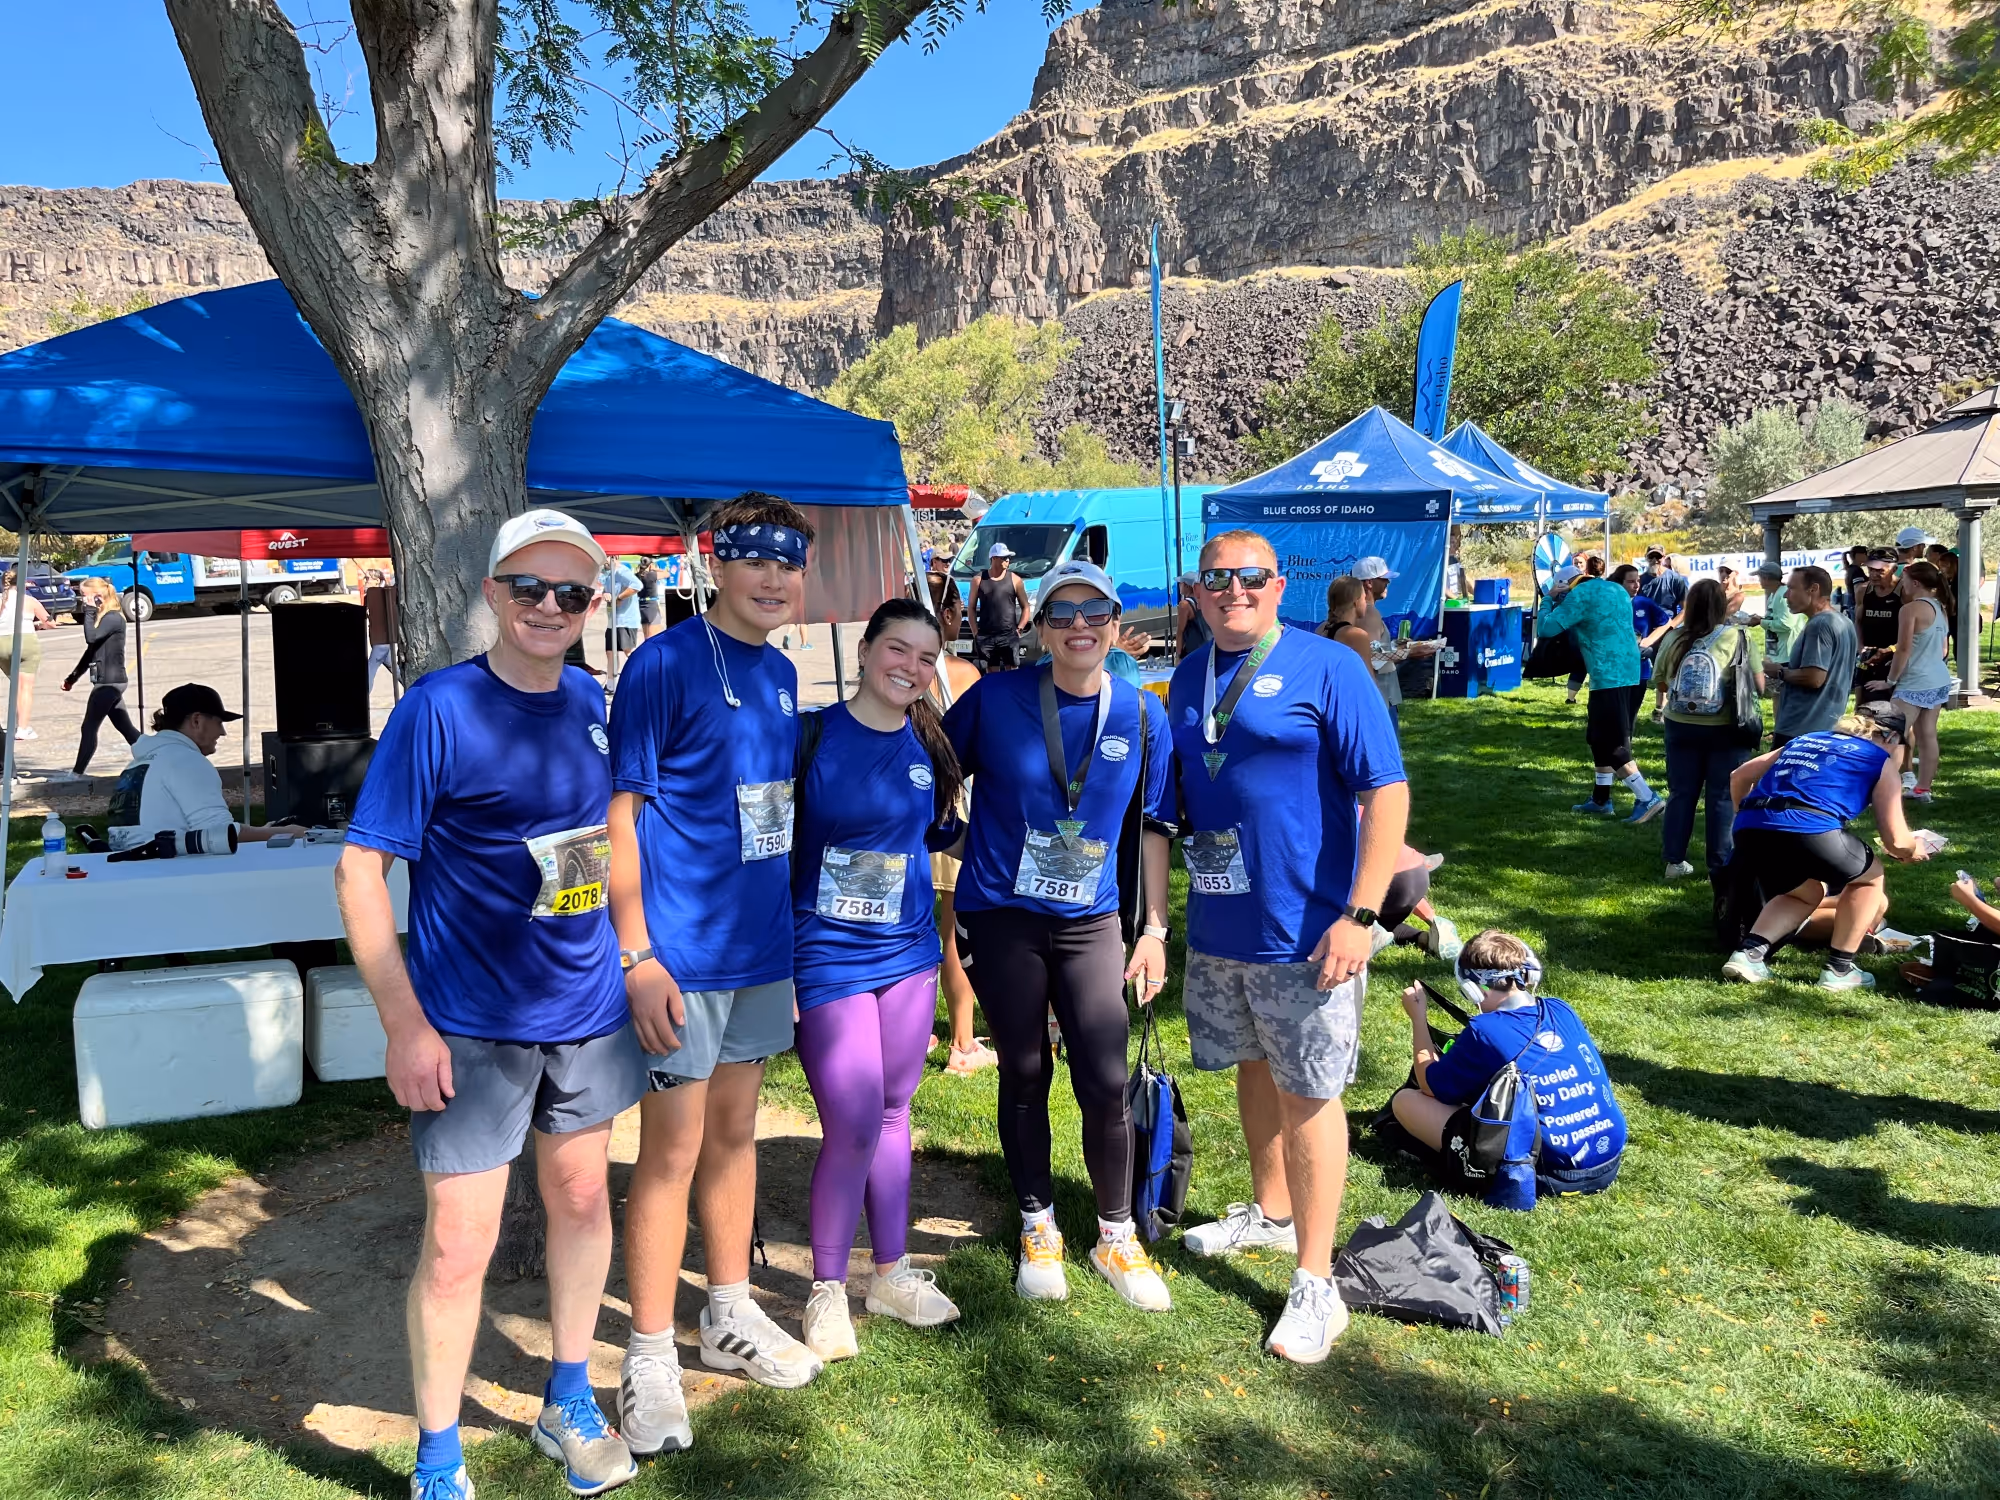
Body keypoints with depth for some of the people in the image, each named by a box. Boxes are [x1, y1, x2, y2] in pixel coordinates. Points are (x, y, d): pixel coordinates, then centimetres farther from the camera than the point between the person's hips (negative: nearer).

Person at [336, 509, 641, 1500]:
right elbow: (359, 868, -14)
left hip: (587, 1009, 6)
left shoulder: (594, 704, 3)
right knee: (457, 1245, 0)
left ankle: (568, 1407, 39)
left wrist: (637, 958, 11)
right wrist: (405, 1024, -18)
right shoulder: (438, 707, -14)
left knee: (582, 1196, 18)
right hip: (471, 1026, -5)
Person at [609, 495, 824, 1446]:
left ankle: (730, 1314, 34)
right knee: (672, 1153, 2)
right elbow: (619, 813, -14)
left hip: (761, 944, 7)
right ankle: (650, 1360, 16)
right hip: (680, 956, -7)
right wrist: (636, 956, -19)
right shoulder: (664, 664, -13)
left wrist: (784, 919, 15)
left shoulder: (780, 674, 9)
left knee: (735, 1132, 18)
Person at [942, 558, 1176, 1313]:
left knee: (1105, 1083, 0)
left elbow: (1153, 826, 4)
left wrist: (1155, 928, 3)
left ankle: (1116, 1237, 23)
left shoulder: (1140, 717, -3)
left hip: (1091, 921, 1)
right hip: (1002, 917, -1)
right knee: (1025, 1076, 11)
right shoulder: (995, 698, -8)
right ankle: (1038, 1230, 31)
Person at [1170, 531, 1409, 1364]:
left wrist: (1361, 915, -21)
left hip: (1305, 930, -6)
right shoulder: (1189, 678, 8)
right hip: (1217, 923, 6)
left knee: (1307, 1094, 1)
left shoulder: (1327, 666, -11)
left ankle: (1315, 1285, 13)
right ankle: (1270, 1212, 43)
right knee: (1253, 1068, 21)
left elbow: (1386, 790, -14)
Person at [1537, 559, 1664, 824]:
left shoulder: (1579, 595, -8)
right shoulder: (1616, 589, 18)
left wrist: (1549, 599, 9)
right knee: (1600, 738, 18)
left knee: (1612, 745, -5)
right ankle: (1600, 799, 23)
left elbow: (1545, 629, -8)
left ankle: (1648, 800, -8)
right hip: (1631, 674, 9)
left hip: (1609, 678, -9)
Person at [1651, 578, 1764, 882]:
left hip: (1681, 726, 3)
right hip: (1726, 729, -2)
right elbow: (1759, 687, -7)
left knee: (1681, 793, 12)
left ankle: (1674, 860, 18)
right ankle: (1721, 865, 11)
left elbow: (1660, 686, 8)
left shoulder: (1673, 639, -2)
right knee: (1724, 797, 7)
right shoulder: (1740, 637, -9)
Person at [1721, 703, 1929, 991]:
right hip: (1809, 829, -5)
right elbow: (1896, 841, 16)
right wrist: (1914, 850, 39)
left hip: (1749, 829, 5)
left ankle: (1749, 953, 12)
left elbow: (1739, 776, 33)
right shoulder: (1881, 762, 19)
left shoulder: (1804, 740, 32)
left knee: (1807, 893, 33)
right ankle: (1839, 970, 23)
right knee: (1870, 876, 26)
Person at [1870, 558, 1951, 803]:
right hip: (1940, 680, 9)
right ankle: (1923, 789, 16)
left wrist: (1890, 680, -7)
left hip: (1915, 684, -9)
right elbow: (1942, 649, 17)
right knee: (1927, 735, 11)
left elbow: (1903, 650, -16)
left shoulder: (1912, 609, -15)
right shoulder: (1941, 609, 11)